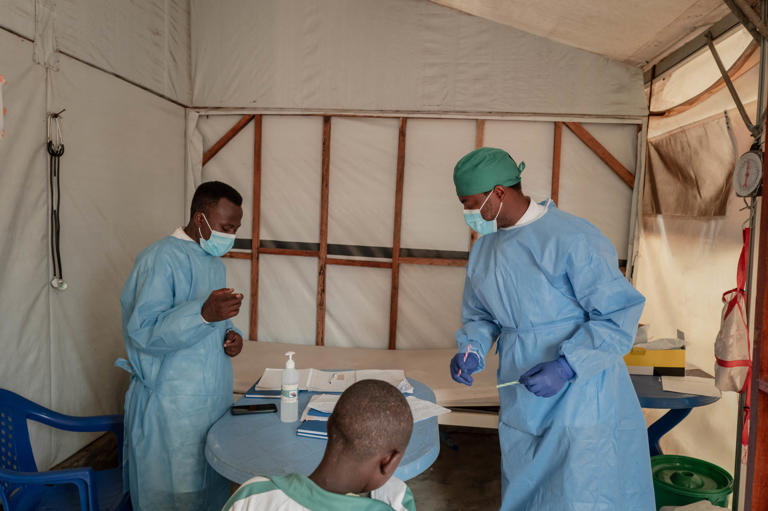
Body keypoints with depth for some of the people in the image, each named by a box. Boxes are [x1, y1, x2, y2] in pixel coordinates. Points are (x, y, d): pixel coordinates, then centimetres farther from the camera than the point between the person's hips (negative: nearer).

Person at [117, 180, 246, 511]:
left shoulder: (214, 263, 13)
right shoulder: (161, 258, -15)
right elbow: (142, 331, -22)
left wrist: (230, 334, 2)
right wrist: (204, 314, -34)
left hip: (213, 397, 8)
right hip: (173, 406, -8)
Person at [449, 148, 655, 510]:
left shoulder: (571, 239, -19)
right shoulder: (483, 248, 6)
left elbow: (618, 315, -17)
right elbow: (480, 315, 15)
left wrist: (567, 365, -27)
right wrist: (472, 351, -6)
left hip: (579, 398, -6)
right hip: (522, 405, 7)